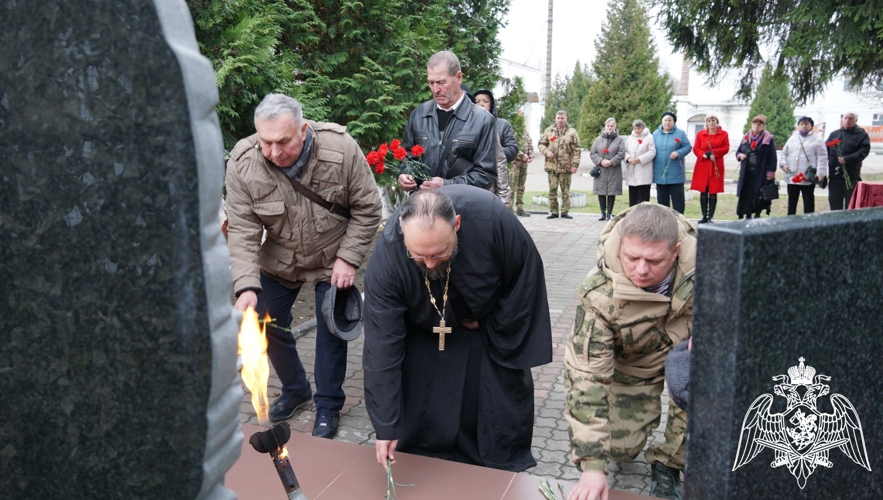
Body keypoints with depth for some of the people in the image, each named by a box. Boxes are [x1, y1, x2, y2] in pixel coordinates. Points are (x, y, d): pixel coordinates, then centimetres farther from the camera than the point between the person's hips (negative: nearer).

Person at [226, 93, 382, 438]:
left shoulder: (341, 148, -26)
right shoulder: (242, 163, -22)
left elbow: (367, 208, -14)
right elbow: (242, 230, -19)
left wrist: (348, 258, -16)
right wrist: (247, 286, -29)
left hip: (332, 260, -2)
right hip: (277, 262, 2)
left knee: (330, 332, 4)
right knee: (269, 326, 10)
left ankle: (328, 406, 26)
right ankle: (295, 390, 36)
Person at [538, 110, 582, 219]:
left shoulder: (572, 132, 1)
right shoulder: (549, 131, 7)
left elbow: (577, 150, -1)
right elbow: (541, 144, 12)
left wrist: (575, 165, -8)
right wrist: (546, 152, -9)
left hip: (566, 167, -2)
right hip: (552, 166, 2)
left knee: (566, 190, 5)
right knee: (552, 190, 4)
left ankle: (565, 211, 13)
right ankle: (553, 211, 13)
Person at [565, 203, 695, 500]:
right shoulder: (600, 294, -35)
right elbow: (586, 374, -32)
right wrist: (592, 463, -34)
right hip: (632, 362, -1)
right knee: (620, 448, -6)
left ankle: (667, 465, -3)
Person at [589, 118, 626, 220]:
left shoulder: (619, 139, 4)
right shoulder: (598, 139, 9)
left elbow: (621, 153, -6)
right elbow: (592, 153, 4)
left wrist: (611, 162, -16)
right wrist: (601, 161, -11)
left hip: (614, 172, -2)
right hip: (600, 171, 2)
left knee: (612, 193, 1)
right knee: (601, 192, 4)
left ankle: (609, 213, 10)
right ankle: (603, 213, 15)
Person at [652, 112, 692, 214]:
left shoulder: (680, 133, 2)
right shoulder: (655, 134, 10)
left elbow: (687, 147, 0)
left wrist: (678, 153, -20)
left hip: (675, 173, -3)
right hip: (660, 173, 3)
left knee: (677, 198, 0)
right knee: (662, 198, 9)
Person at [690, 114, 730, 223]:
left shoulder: (724, 134, 5)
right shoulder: (700, 134, 7)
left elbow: (726, 148, -2)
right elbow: (696, 149, 3)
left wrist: (712, 152, -15)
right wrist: (704, 155, -16)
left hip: (716, 167, -1)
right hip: (702, 166, 1)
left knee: (713, 192, 0)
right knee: (703, 192, 2)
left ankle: (711, 216, 5)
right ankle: (704, 216, 9)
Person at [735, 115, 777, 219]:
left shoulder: (769, 139, -2)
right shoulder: (746, 137, 14)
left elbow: (772, 158, -6)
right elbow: (738, 151, 22)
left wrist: (770, 173, -13)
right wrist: (740, 155, -3)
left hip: (761, 174, -4)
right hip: (747, 173, 5)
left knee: (759, 196, -2)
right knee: (746, 195, 6)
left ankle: (757, 215, 7)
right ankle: (748, 216, 15)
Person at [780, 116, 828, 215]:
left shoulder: (817, 139, 0)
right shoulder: (792, 138, 14)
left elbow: (822, 158, -7)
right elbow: (784, 153, 16)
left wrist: (820, 173, -16)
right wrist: (783, 164, -3)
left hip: (808, 178, -4)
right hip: (792, 177, 5)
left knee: (808, 202, 2)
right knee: (791, 202, 11)